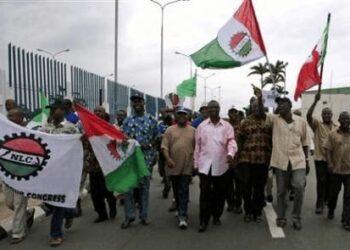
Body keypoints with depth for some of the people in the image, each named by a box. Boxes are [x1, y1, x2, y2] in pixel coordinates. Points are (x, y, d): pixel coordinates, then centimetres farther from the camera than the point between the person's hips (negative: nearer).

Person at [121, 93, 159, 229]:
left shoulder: (151, 120, 3)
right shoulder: (127, 121, 8)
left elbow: (156, 138, 7)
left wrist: (149, 144, -8)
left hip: (146, 156, -1)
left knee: (144, 186, 6)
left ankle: (144, 215, 17)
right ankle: (129, 215, 11)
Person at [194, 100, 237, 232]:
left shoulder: (227, 126, 3)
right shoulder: (201, 126, 5)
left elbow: (231, 141, -7)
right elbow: (197, 146, 6)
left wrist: (230, 153, -28)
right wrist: (196, 163, 5)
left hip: (221, 165, 1)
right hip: (205, 165, -1)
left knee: (220, 192, 11)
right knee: (205, 193, -2)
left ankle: (216, 216, 29)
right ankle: (203, 220, 7)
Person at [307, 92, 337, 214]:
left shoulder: (337, 127, 8)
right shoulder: (317, 125, -4)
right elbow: (308, 115, -22)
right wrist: (315, 101, -31)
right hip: (320, 158, -4)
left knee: (330, 181, 15)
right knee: (321, 181, -3)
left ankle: (326, 199, 35)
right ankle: (320, 204, 5)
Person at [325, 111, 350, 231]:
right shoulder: (333, 134, -1)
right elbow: (328, 150, -2)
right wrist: (329, 163, -13)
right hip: (336, 169, -1)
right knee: (333, 192, 14)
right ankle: (331, 211, 39)